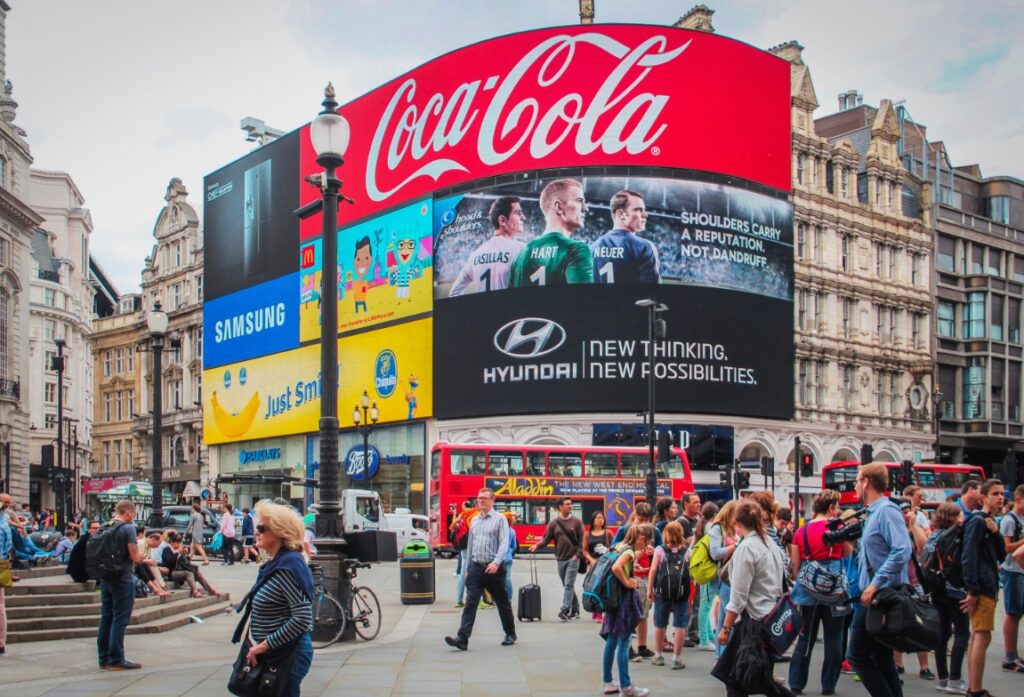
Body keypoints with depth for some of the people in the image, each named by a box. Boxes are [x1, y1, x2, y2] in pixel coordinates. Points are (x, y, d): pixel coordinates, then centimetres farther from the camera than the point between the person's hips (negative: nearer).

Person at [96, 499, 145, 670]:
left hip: (106, 579, 8)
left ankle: (104, 659, 17)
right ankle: (116, 659, -1)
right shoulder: (128, 528, -13)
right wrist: (141, 556, 5)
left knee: (106, 618, 12)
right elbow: (135, 556, -17)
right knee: (120, 620, -3)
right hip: (123, 579, -7)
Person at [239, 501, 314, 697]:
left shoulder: (289, 565, -19)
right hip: (274, 652, 9)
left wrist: (264, 645, -21)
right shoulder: (275, 564, 10)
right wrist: (258, 645, 11)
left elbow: (302, 619, -25)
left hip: (288, 653, -9)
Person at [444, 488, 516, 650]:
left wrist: (496, 562, -26)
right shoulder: (474, 520, 14)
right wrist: (467, 568, 16)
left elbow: (504, 543, -13)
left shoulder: (500, 519, -3)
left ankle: (510, 634, 27)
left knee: (502, 603, 10)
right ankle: (462, 638, -15)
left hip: (493, 568, -4)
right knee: (470, 603, -7)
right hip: (475, 568, 4)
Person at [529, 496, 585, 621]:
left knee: (568, 585, -12)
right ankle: (575, 609, 21)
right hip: (561, 559, 3)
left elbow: (581, 540, -1)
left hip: (573, 559, -3)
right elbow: (546, 538, 2)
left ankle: (565, 610, -16)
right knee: (567, 586, 10)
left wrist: (577, 554, -11)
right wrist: (537, 545, -16)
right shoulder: (554, 522, 4)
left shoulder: (577, 521, 0)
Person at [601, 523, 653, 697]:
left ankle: (608, 682, 20)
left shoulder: (620, 546, 8)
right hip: (624, 598, -9)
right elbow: (616, 568, -34)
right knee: (623, 643, -3)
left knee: (612, 641, 13)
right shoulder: (629, 551, -17)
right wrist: (626, 583, -20)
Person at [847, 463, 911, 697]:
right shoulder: (874, 512, 15)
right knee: (883, 658, 12)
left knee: (859, 655, -6)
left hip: (879, 595, -10)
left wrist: (876, 583, -27)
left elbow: (902, 551, -26)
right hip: (876, 595, 10)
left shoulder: (886, 510, -14)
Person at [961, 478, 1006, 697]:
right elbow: (968, 557, -17)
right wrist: (973, 591, -21)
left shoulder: (991, 523, 17)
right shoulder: (977, 521, -11)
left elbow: (1001, 556, 13)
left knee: (977, 637, 11)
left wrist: (995, 532, -4)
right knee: (983, 637, -11)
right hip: (981, 587, -9)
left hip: (989, 587, 9)